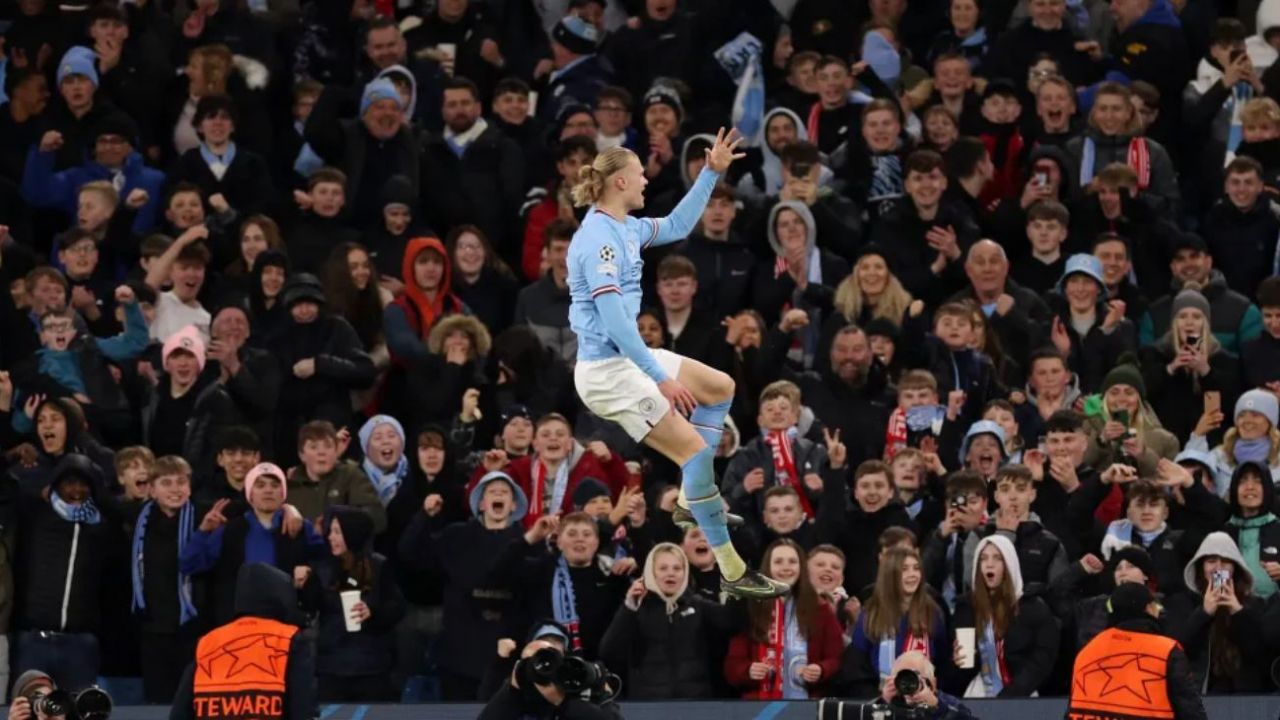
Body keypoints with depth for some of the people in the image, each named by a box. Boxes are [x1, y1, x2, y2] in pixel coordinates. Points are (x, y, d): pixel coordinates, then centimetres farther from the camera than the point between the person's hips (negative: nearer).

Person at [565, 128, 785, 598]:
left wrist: (712, 173, 18)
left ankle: (694, 498, 20)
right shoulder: (598, 238, -21)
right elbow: (613, 321, -25)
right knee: (695, 450, -12)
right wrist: (660, 377, -24)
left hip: (631, 357, 11)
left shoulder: (623, 229, 7)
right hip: (607, 369, -11)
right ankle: (732, 572, -9)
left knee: (720, 388, 21)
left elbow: (677, 226, 25)